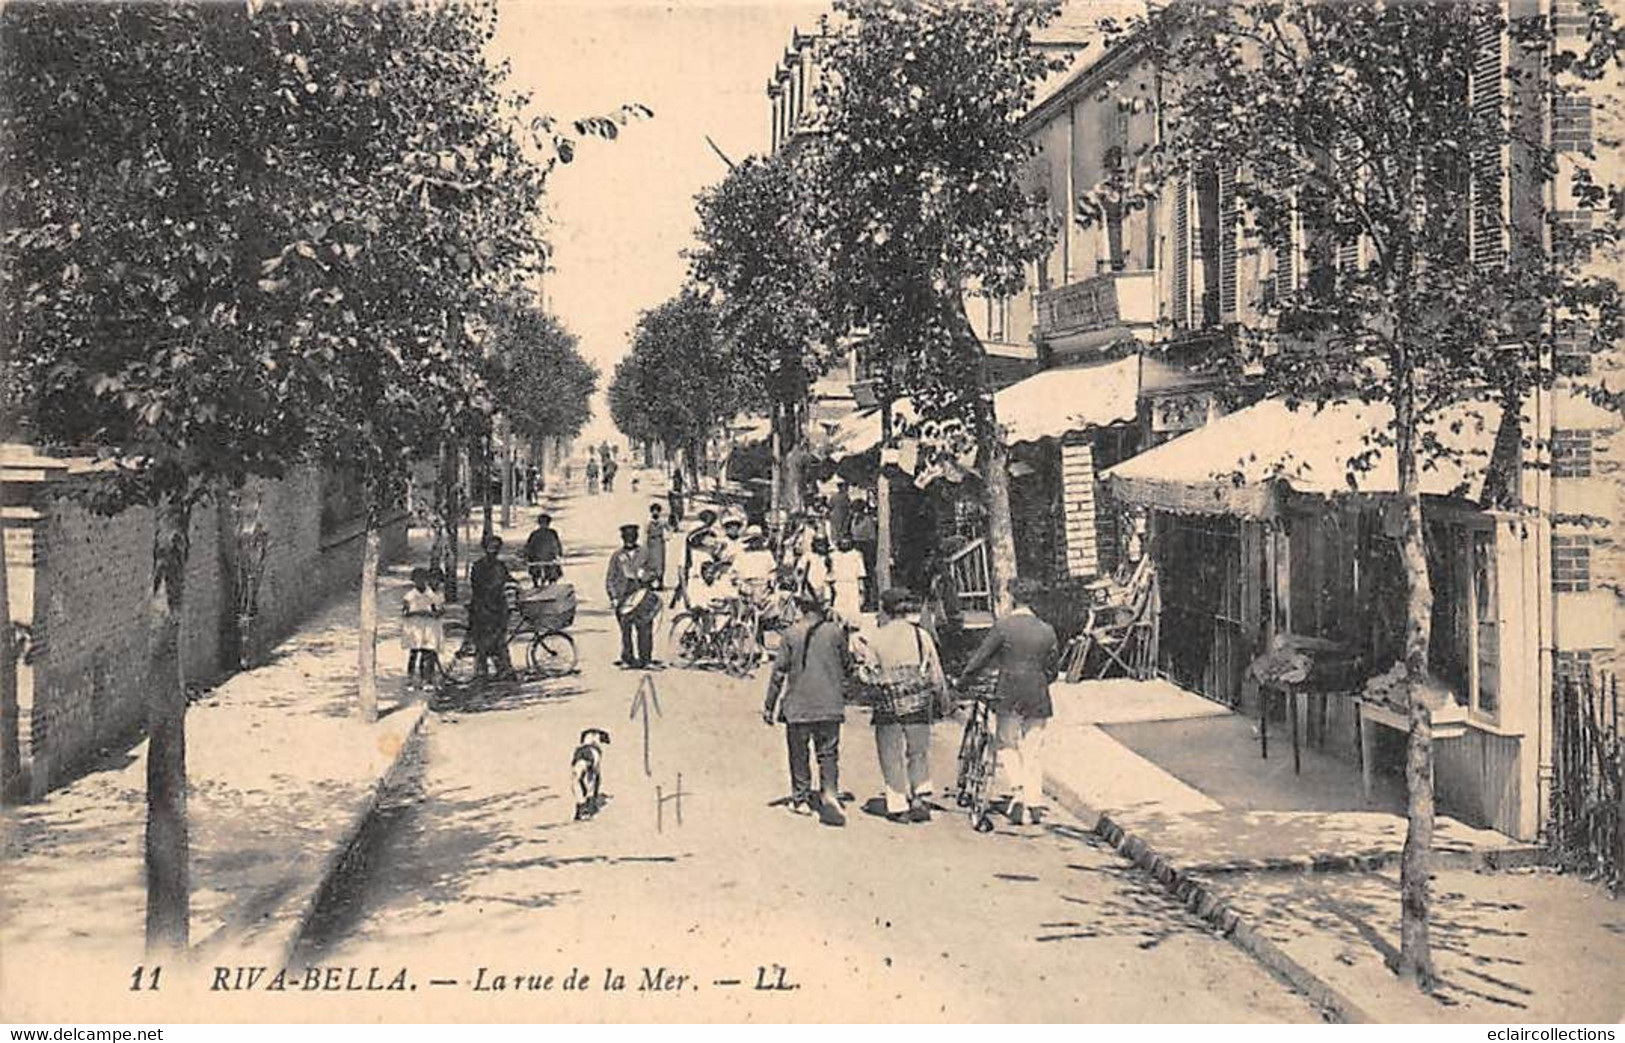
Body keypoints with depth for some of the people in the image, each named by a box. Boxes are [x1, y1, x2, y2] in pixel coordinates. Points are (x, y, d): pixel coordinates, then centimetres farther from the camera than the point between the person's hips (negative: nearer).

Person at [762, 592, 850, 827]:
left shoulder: (791, 634, -5)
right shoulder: (835, 632, -2)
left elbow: (779, 671, -3)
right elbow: (846, 665, 7)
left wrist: (769, 704, 4)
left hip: (798, 705, 0)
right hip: (830, 704, 1)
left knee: (799, 753, 11)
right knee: (828, 752, 7)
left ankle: (801, 799, 18)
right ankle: (830, 792, -11)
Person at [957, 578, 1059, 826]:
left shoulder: (1003, 625, -9)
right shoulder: (1047, 630, 2)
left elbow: (982, 656, -6)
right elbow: (1053, 667, 11)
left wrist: (962, 680, 7)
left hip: (1009, 695, -3)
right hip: (1038, 697, 3)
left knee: (1007, 744, 11)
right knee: (1033, 751, 10)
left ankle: (1019, 789, -8)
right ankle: (1033, 805, 11)